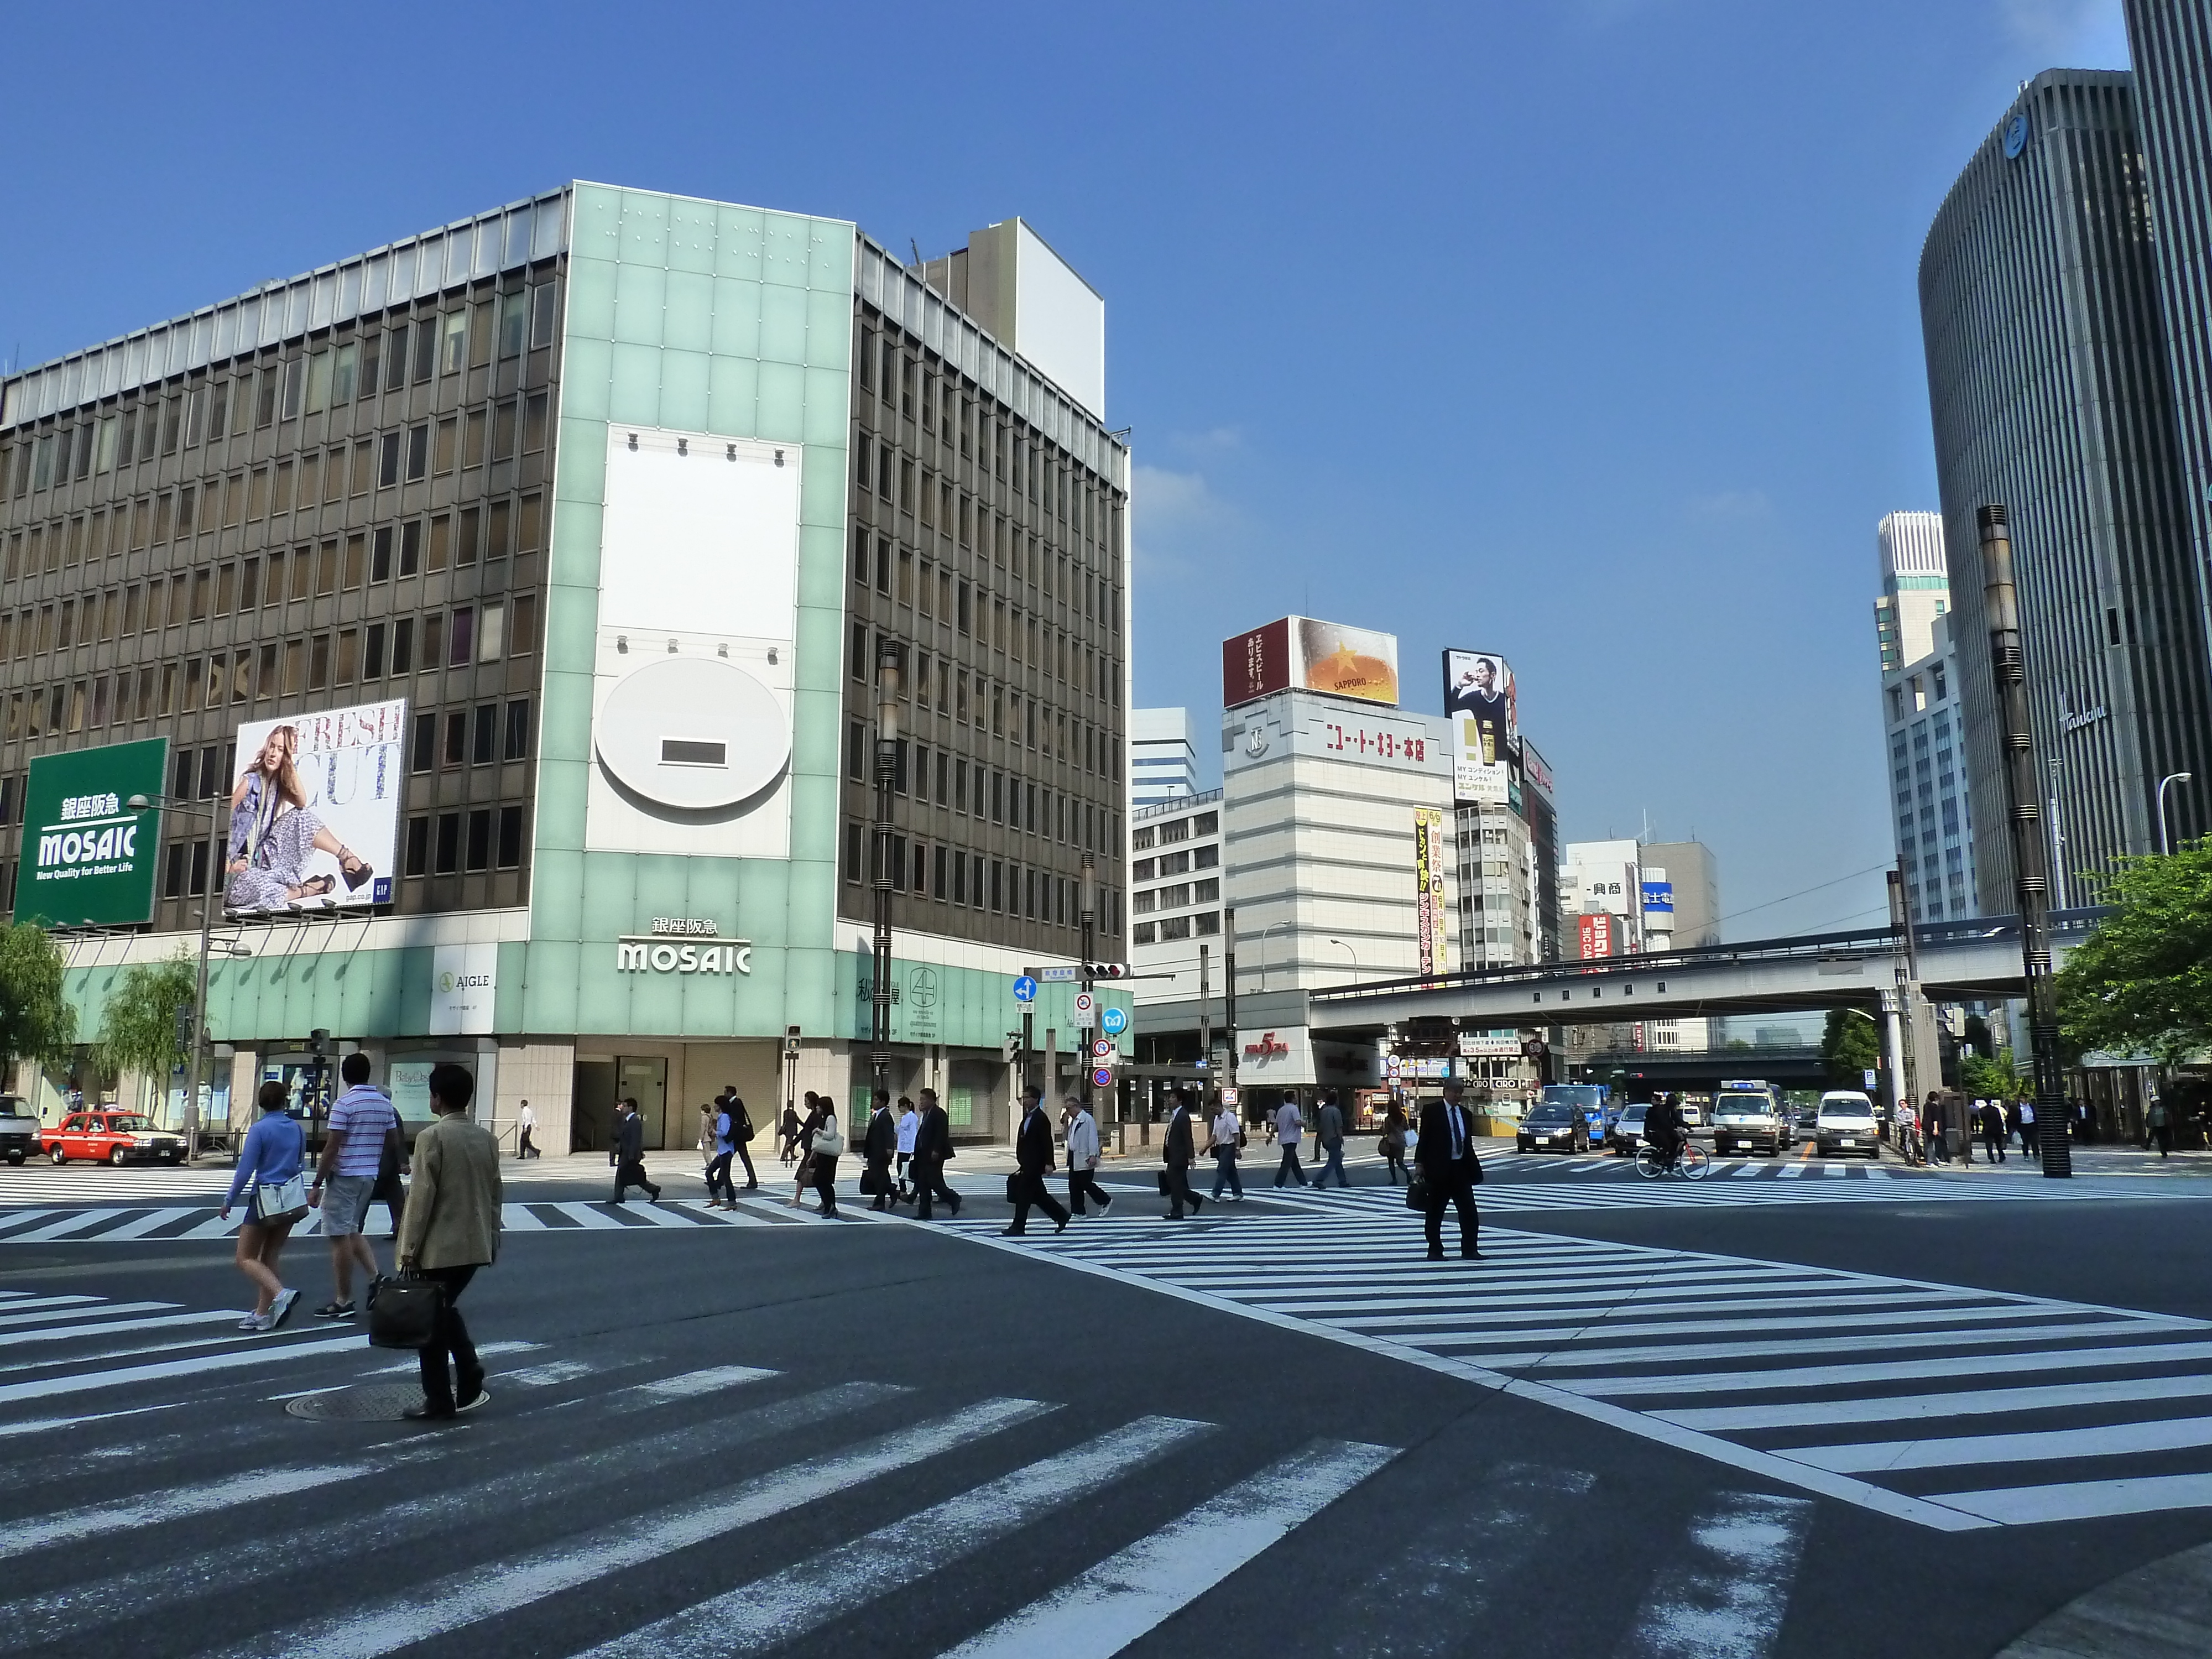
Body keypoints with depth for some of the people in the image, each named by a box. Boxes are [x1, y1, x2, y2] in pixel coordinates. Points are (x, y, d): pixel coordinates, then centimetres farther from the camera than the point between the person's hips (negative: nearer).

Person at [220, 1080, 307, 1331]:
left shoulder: (260, 1129, -10)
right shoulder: (296, 1129, 6)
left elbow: (245, 1170, -12)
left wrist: (229, 1201, -3)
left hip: (266, 1199, -6)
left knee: (246, 1258, 2)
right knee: (269, 1258, 14)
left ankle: (281, 1293, -20)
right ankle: (262, 1314, 13)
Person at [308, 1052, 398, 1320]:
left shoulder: (344, 1104, -13)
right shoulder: (385, 1104, 8)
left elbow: (331, 1148, -15)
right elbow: (393, 1143, 13)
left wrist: (316, 1185, -11)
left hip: (343, 1177, -7)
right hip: (370, 1176, 7)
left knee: (340, 1237, 0)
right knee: (352, 1231, 22)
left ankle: (343, 1302, 5)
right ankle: (375, 1277, 6)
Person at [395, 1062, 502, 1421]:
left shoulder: (433, 1136, -13)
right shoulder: (487, 1138, 6)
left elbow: (421, 1196, -14)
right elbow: (494, 1193, 11)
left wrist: (409, 1248, -9)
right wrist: (493, 1239, 20)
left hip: (439, 1247, -6)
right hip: (475, 1245, 7)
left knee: (431, 1319, 6)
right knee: (446, 1309, 22)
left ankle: (439, 1401, 12)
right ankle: (470, 1381, 13)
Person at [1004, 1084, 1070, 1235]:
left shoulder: (1041, 1119, -13)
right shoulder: (1027, 1118, 15)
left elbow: (1047, 1142, -17)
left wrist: (1049, 1164, -21)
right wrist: (1022, 1163, 18)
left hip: (1035, 1164, -9)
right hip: (1028, 1164, 9)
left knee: (1023, 1194, -6)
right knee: (1039, 1195, 13)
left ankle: (1018, 1227, 0)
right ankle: (1061, 1216, 24)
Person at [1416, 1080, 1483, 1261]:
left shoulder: (1465, 1114, 12)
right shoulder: (1431, 1111, -2)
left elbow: (1468, 1144, 15)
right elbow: (1424, 1139, -4)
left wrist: (1474, 1168, 10)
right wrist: (1420, 1164, -9)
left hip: (1461, 1168, 4)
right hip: (1439, 1169, -4)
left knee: (1469, 1211, -1)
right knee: (1435, 1213, 4)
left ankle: (1469, 1250, 7)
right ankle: (1435, 1250, 14)